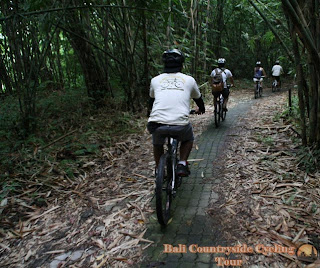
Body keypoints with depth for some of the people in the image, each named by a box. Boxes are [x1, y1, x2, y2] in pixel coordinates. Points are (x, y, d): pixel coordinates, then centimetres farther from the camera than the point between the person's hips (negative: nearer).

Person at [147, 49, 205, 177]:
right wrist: (201, 109, 54)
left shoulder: (155, 80, 16)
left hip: (157, 124, 2)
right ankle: (182, 164, 17)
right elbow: (198, 98, 31)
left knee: (157, 144, 34)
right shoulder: (189, 80, 14)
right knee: (188, 139, 32)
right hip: (180, 124, -1)